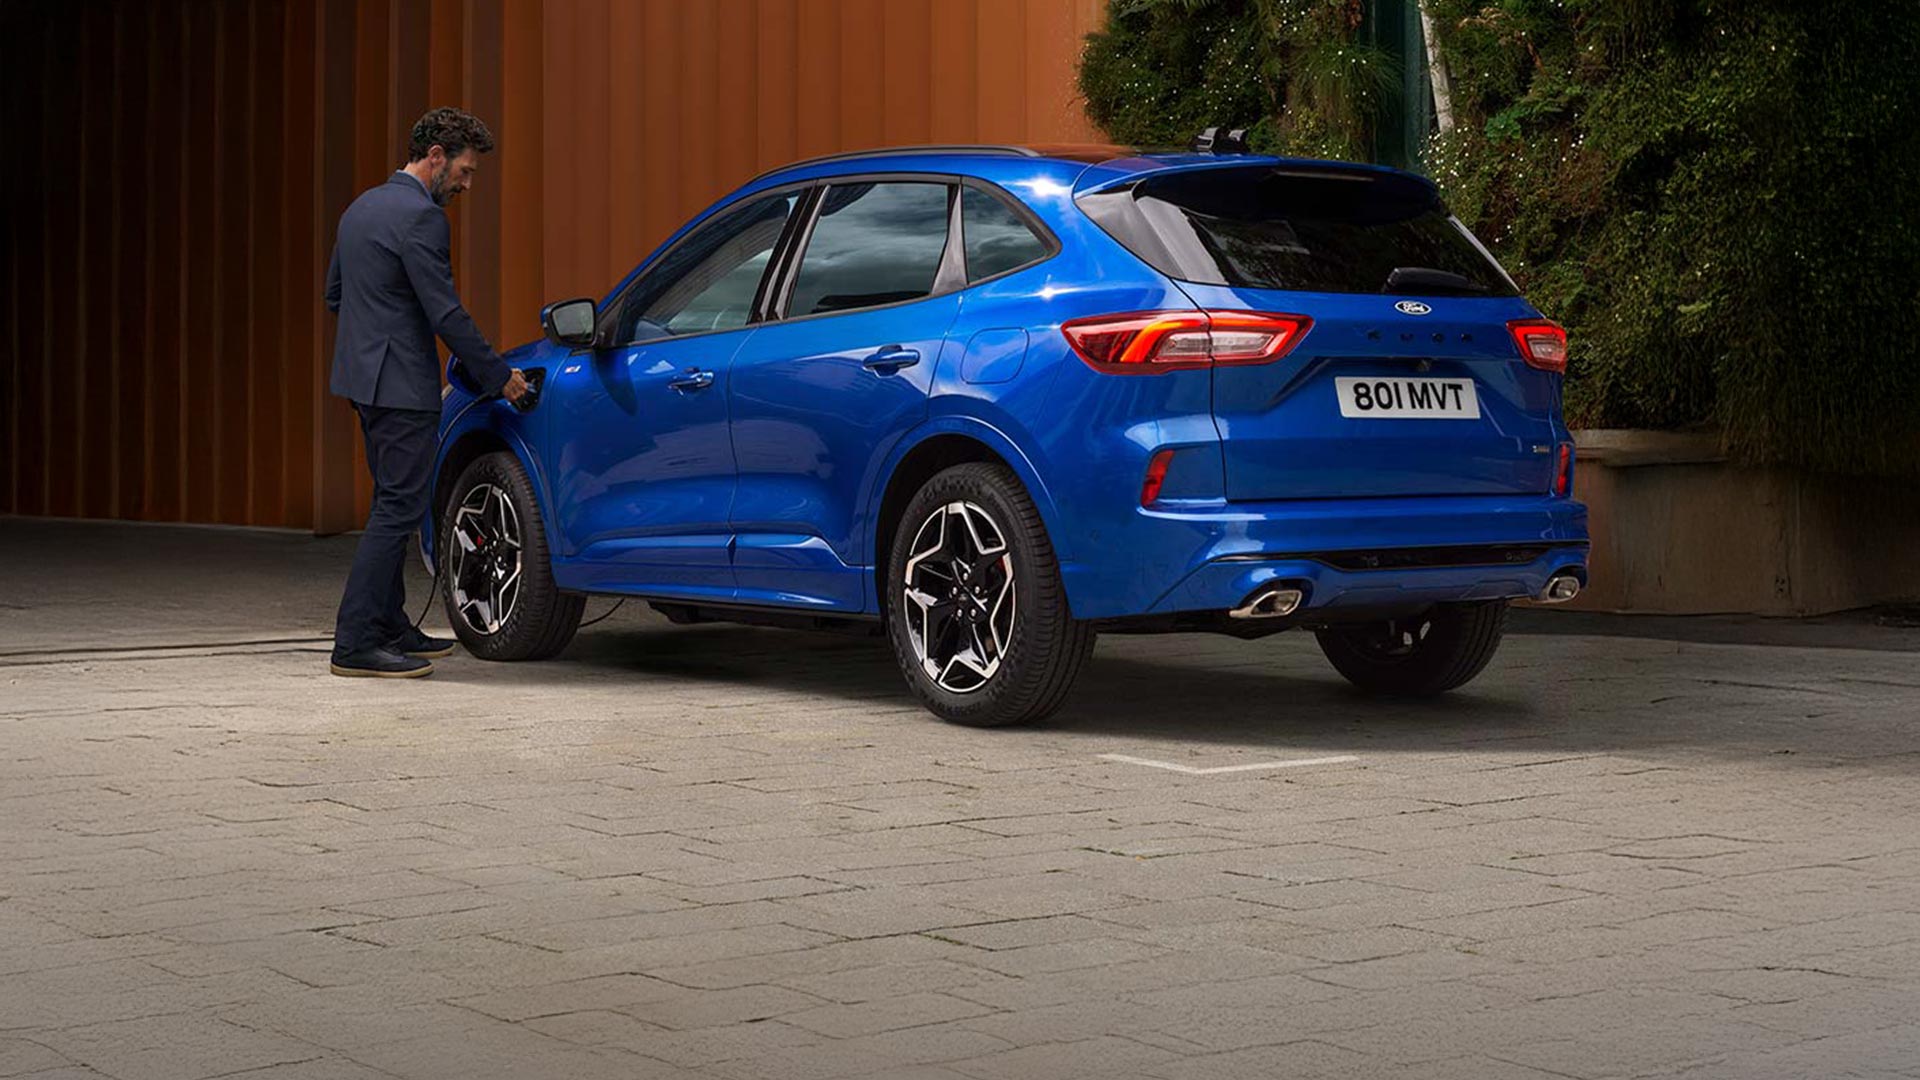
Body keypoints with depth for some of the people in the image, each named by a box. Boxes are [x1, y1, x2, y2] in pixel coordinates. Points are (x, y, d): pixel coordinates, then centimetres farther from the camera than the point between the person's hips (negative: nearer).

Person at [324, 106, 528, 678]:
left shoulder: (362, 208, 15)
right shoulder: (420, 217, -16)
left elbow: (335, 295, 22)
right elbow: (446, 313, -19)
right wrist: (499, 377, -10)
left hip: (364, 377, 10)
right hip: (401, 385, -10)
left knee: (394, 504, 17)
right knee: (398, 508, -8)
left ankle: (391, 629, 23)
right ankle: (355, 643, -9)